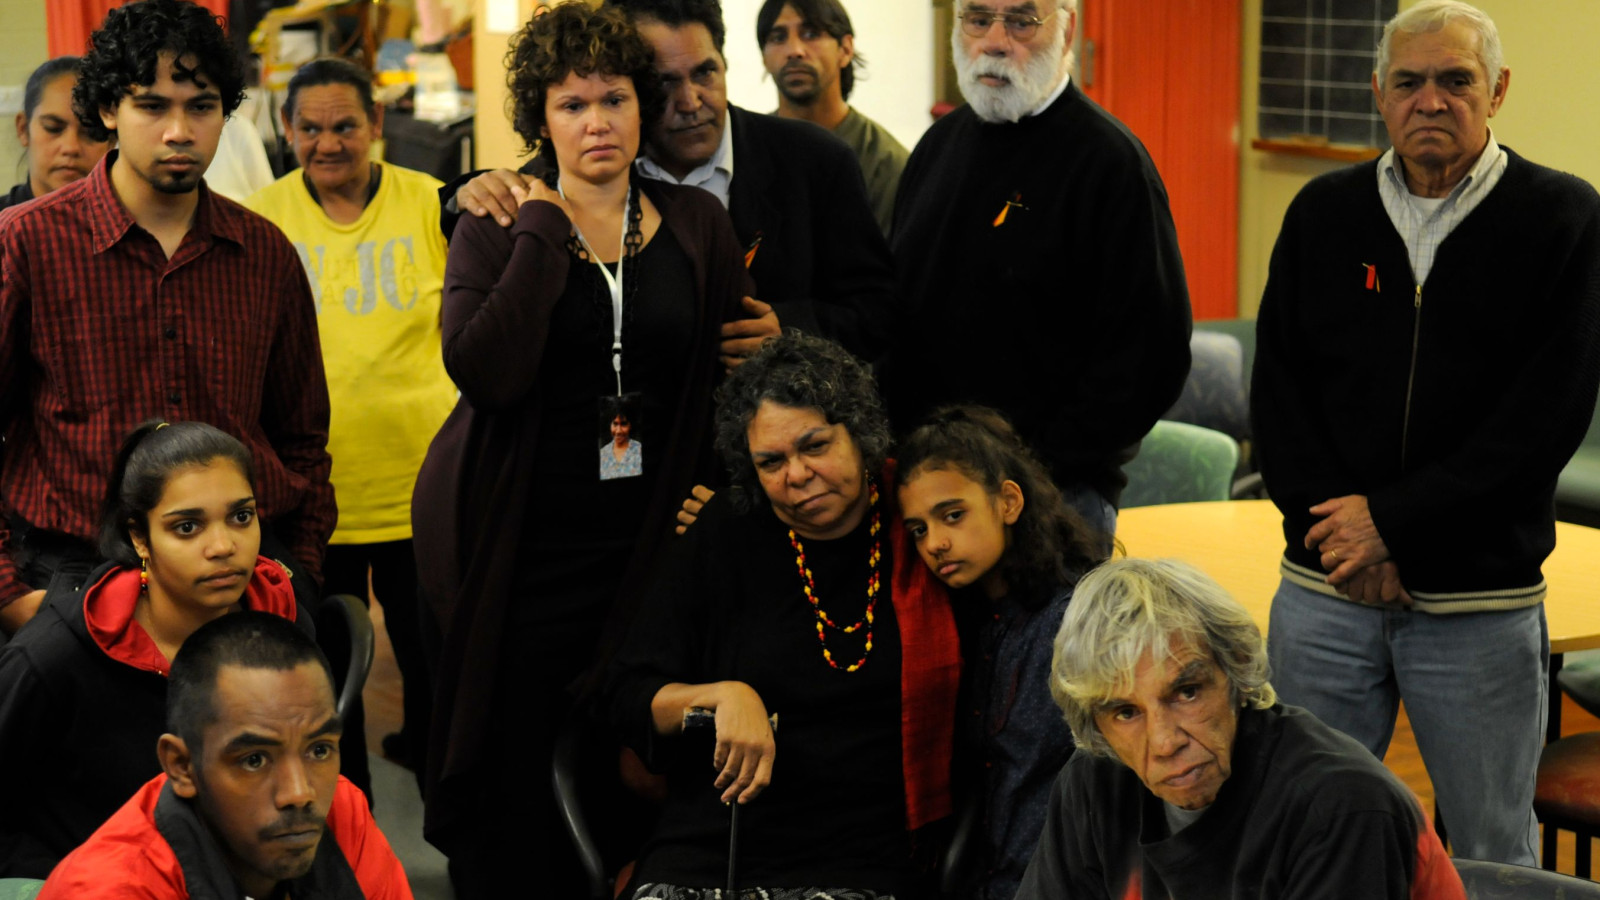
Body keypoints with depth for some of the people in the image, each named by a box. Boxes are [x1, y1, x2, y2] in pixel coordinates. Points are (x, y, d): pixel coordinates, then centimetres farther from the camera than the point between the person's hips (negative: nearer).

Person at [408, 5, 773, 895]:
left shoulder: (696, 223, 7)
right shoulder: (498, 228, 0)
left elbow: (730, 368, 13)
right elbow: (485, 372, -18)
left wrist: (717, 490, 2)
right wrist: (543, 230, -13)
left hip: (644, 540, 2)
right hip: (521, 545, -2)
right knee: (509, 765, -1)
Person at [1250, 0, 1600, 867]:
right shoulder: (1323, 212, 7)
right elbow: (1276, 384, 6)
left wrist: (1395, 520, -14)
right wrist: (1334, 524, -9)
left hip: (1483, 600, -2)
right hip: (1324, 588, 3)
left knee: (1492, 852, 9)